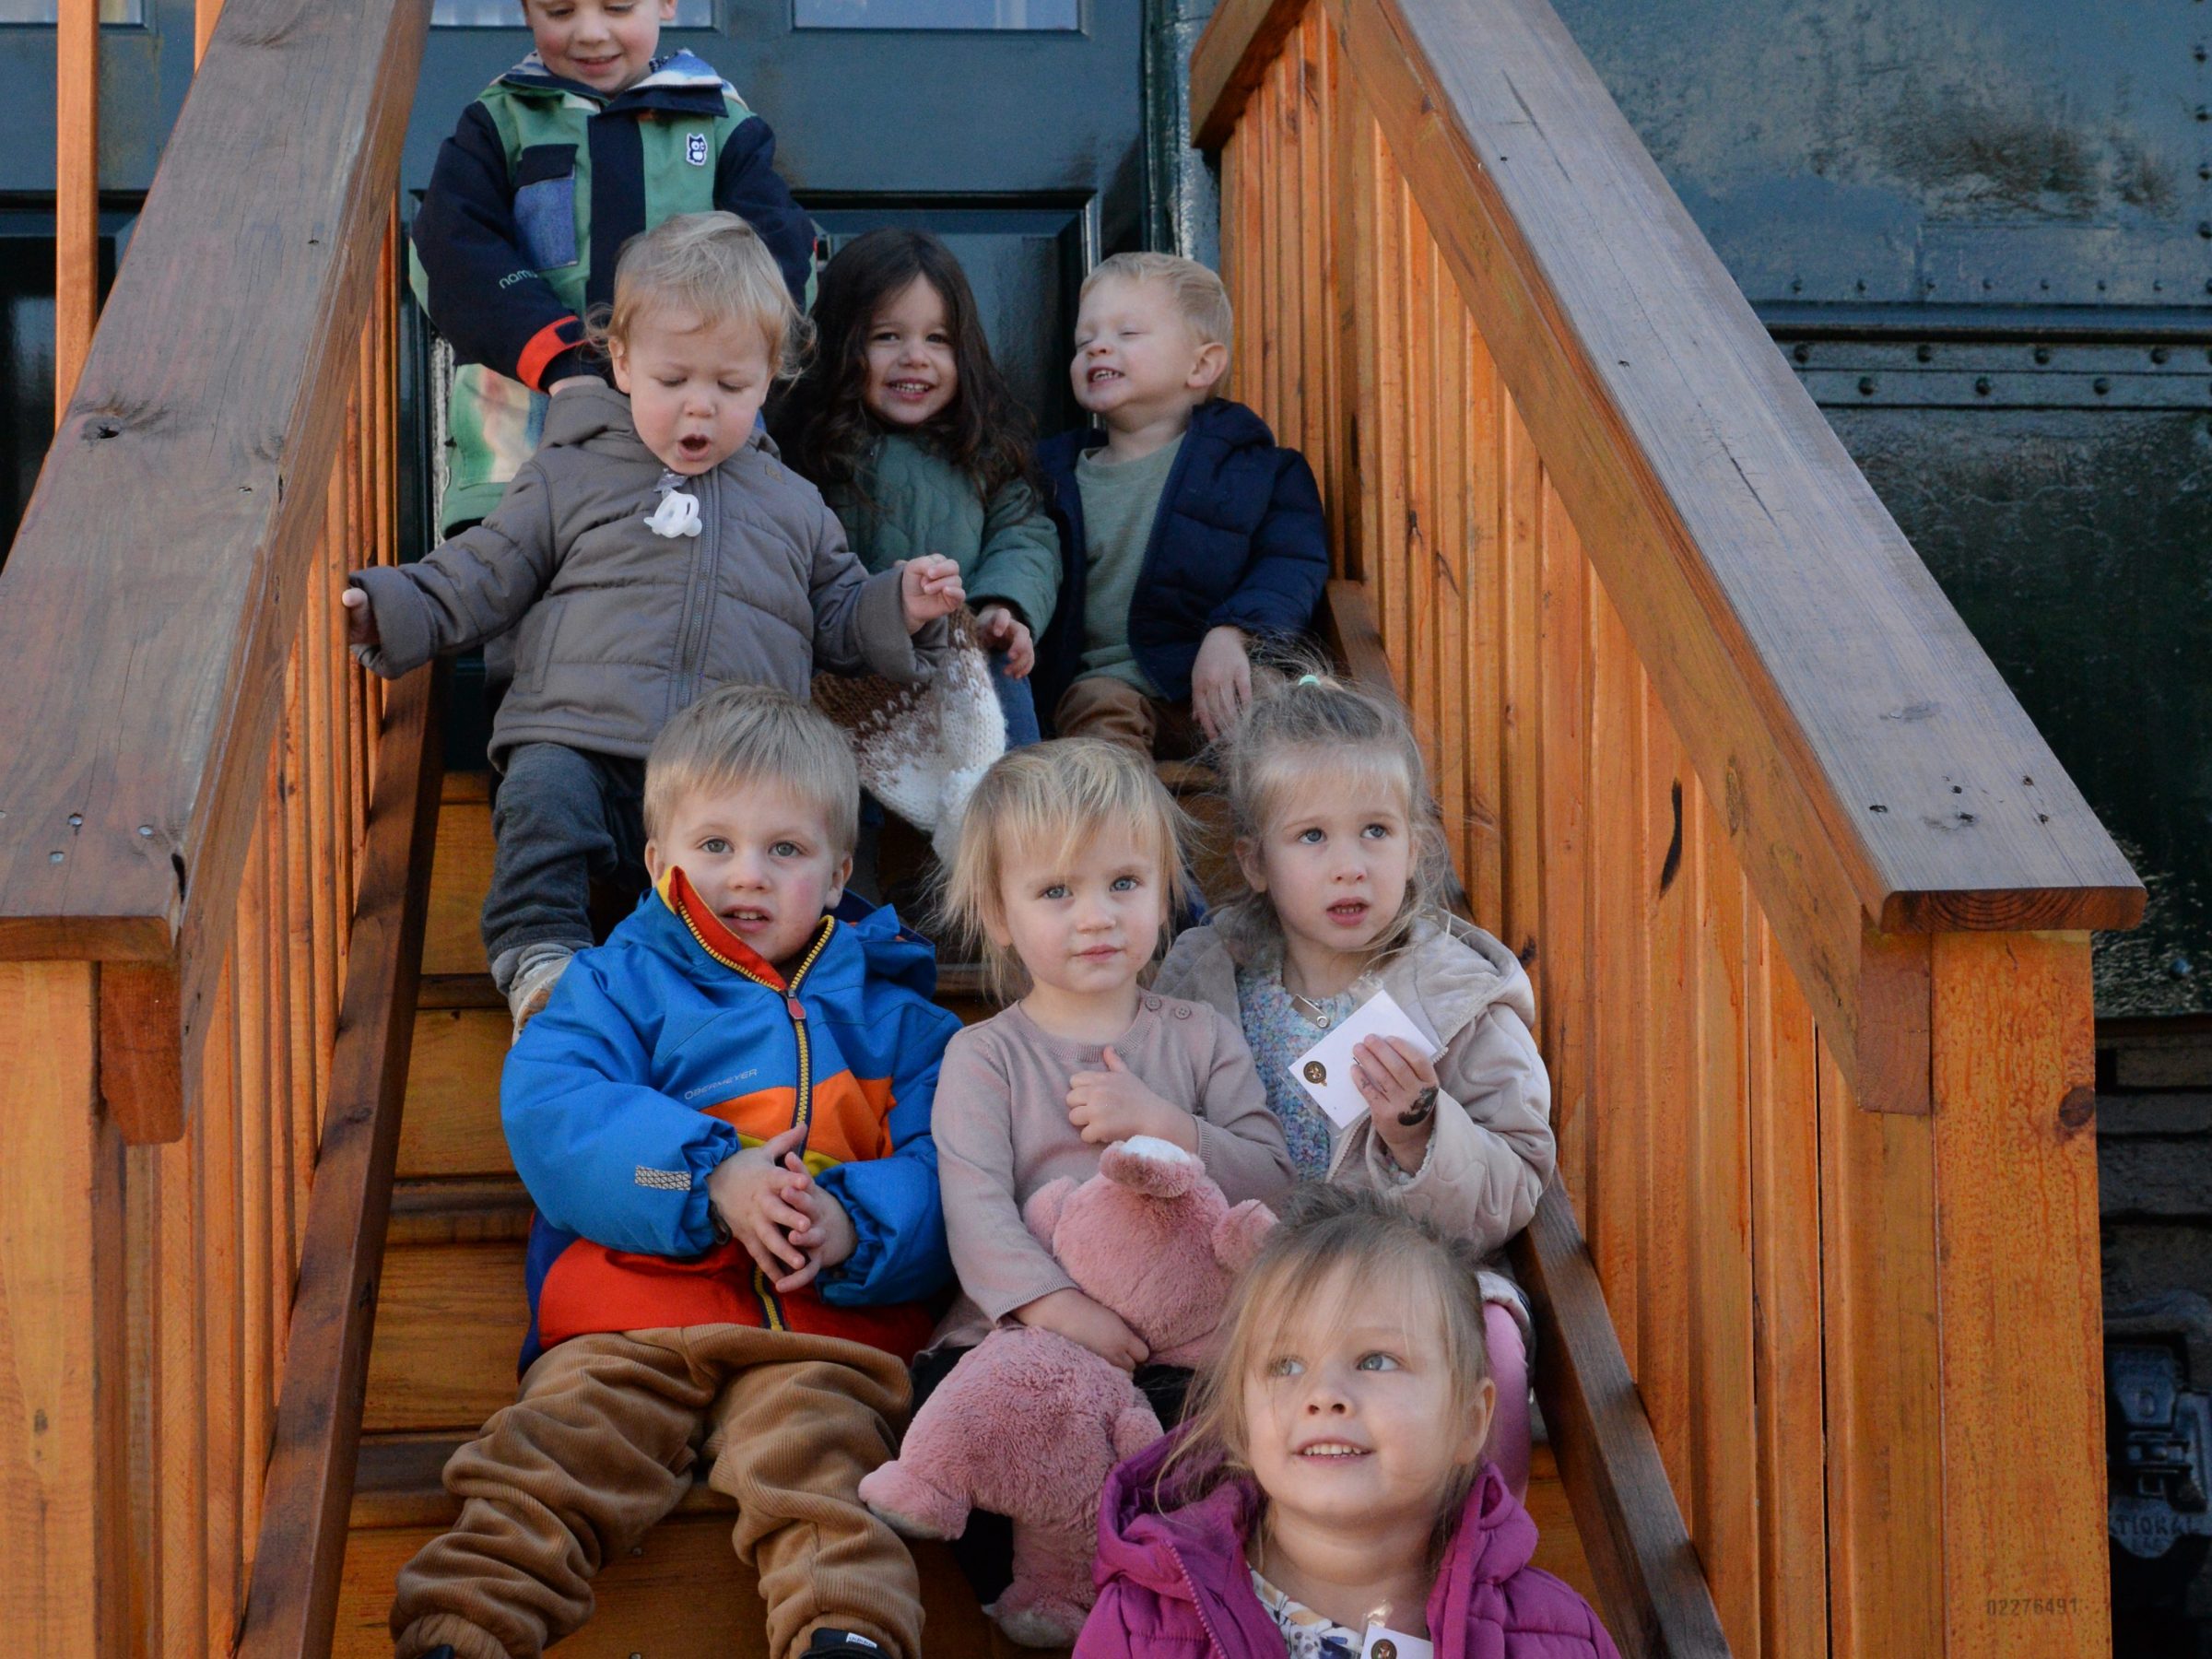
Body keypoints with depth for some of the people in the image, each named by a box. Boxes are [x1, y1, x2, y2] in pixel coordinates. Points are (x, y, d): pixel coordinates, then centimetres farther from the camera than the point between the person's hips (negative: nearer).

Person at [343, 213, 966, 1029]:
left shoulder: (793, 506, 26)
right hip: (581, 742, -1)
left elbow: (838, 619, 32)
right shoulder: (569, 479, 19)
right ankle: (541, 955, -32)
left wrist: (901, 609, 10)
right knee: (543, 793, -34)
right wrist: (382, 608, 3)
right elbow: (477, 577, 19)